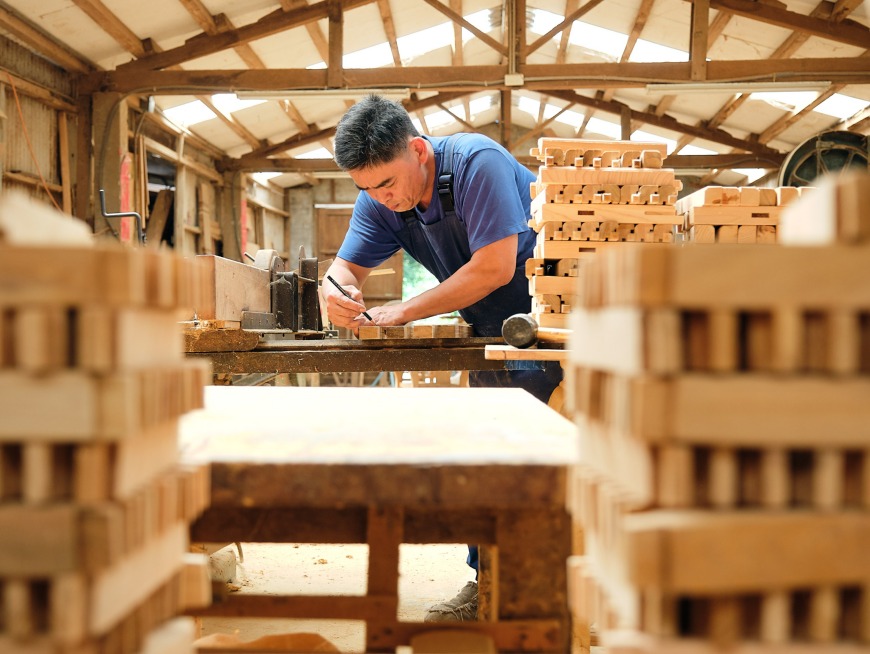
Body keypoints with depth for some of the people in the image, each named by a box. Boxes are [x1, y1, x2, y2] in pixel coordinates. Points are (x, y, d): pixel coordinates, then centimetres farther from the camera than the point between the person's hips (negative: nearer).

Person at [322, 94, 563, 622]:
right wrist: (337, 291, -30)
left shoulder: (478, 163, -26)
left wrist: (405, 312, -26)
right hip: (492, 330, 8)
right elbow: (349, 266, -4)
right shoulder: (380, 201, -3)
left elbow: (495, 267, -30)